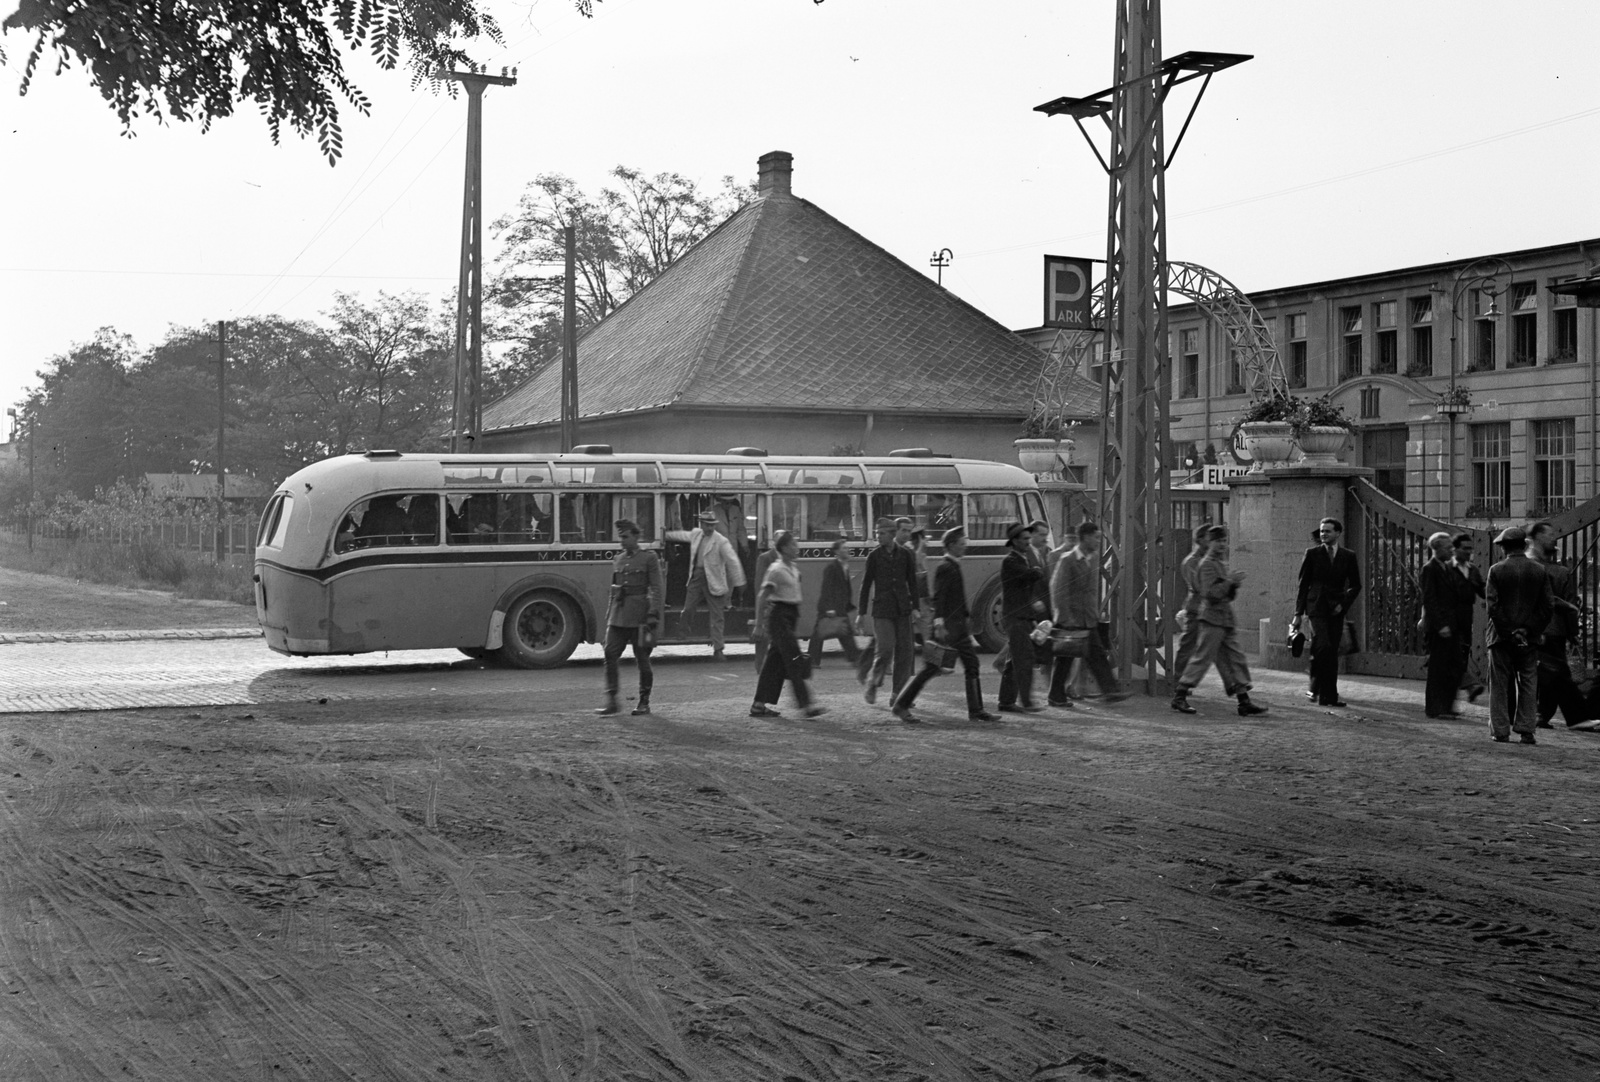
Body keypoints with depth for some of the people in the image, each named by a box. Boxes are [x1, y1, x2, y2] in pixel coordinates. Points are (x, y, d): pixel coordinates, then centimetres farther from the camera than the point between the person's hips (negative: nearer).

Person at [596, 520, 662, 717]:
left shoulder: (649, 559, -2)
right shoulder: (617, 560, 14)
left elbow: (655, 589, -7)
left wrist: (653, 614, -15)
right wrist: (609, 615, 16)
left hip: (639, 616, -5)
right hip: (618, 616, 5)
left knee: (642, 660, 1)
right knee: (610, 654, -7)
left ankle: (644, 703, 11)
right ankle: (611, 701, -4)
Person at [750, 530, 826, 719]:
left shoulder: (794, 568, 12)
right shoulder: (776, 570, -14)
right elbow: (762, 598, -14)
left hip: (790, 617, 9)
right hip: (780, 616, -9)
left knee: (776, 661, 10)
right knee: (795, 661, -10)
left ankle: (759, 705, 15)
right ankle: (806, 705, -10)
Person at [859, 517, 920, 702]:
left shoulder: (905, 554, 6)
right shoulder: (874, 556, 1)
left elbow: (912, 582, 10)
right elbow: (866, 584, 3)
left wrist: (915, 607, 4)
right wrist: (863, 612, 1)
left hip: (902, 610, 3)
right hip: (882, 610, -3)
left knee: (905, 652, 1)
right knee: (886, 650, -12)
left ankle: (898, 694, 10)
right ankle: (872, 685, 11)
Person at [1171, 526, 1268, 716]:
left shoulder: (1222, 563, 18)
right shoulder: (1207, 565, -11)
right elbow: (1210, 593, -21)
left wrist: (1233, 585, 4)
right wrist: (1230, 581, -21)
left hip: (1226, 620, 9)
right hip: (1213, 618, -9)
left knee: (1236, 659, 6)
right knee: (1202, 658, -5)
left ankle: (1244, 702, 7)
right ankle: (1179, 698, 3)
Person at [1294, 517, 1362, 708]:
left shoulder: (1348, 556, 7)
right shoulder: (1312, 554, 3)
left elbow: (1355, 585, 12)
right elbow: (1303, 584, 4)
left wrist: (1344, 604, -3)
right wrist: (1298, 613, 0)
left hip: (1336, 610, 2)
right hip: (1317, 606, -2)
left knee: (1332, 653, 3)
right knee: (1323, 646, -20)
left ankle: (1329, 696, 7)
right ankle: (1317, 686, -9)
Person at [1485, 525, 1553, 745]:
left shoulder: (1497, 570, -7)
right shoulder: (1539, 571, 2)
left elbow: (1492, 605, -12)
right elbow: (1549, 605, -1)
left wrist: (1508, 632, -8)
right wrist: (1531, 630, 2)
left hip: (1502, 636, -2)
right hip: (1530, 639, 2)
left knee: (1500, 685, 5)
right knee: (1528, 684, 8)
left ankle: (1501, 731, 4)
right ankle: (1526, 730, 5)